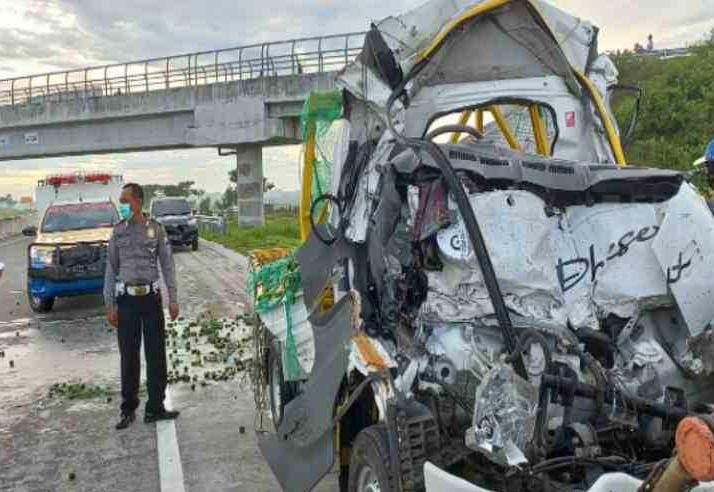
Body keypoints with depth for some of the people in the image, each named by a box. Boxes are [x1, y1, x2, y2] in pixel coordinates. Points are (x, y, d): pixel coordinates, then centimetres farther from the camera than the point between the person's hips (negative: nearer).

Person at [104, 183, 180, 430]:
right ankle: (128, 409, 16)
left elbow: (167, 264, 4)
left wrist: (173, 299, -2)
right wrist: (109, 304, 2)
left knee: (156, 355, 3)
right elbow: (111, 268, 7)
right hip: (126, 298, 1)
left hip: (151, 297, 0)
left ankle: (155, 408, 13)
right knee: (129, 356, 5)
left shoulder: (155, 229, 2)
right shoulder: (118, 231, 5)